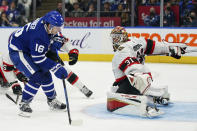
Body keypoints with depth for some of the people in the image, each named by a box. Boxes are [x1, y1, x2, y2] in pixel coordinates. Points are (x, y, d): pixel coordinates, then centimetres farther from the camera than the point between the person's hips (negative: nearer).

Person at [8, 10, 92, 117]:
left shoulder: (49, 25, -9)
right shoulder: (38, 34, -35)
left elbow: (58, 40, 9)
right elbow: (39, 58, -30)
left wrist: (72, 50, -3)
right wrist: (57, 68, -27)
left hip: (29, 49, 10)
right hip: (17, 51, -10)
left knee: (45, 73, 11)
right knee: (37, 76, -21)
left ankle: (52, 100, 29)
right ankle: (24, 103, -6)